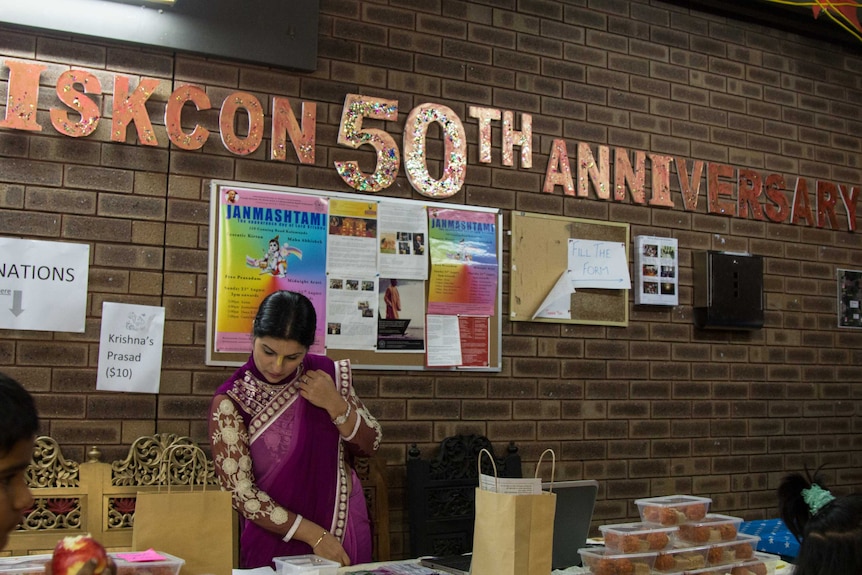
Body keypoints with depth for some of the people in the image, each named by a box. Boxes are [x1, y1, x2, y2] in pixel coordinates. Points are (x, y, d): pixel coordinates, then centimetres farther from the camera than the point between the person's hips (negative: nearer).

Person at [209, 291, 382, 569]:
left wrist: (336, 405, -16)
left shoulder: (326, 374, -4)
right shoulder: (231, 402, -13)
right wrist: (314, 535, -19)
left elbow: (369, 445, 2)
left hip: (346, 529, 3)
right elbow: (240, 492, -15)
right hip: (276, 538, -3)